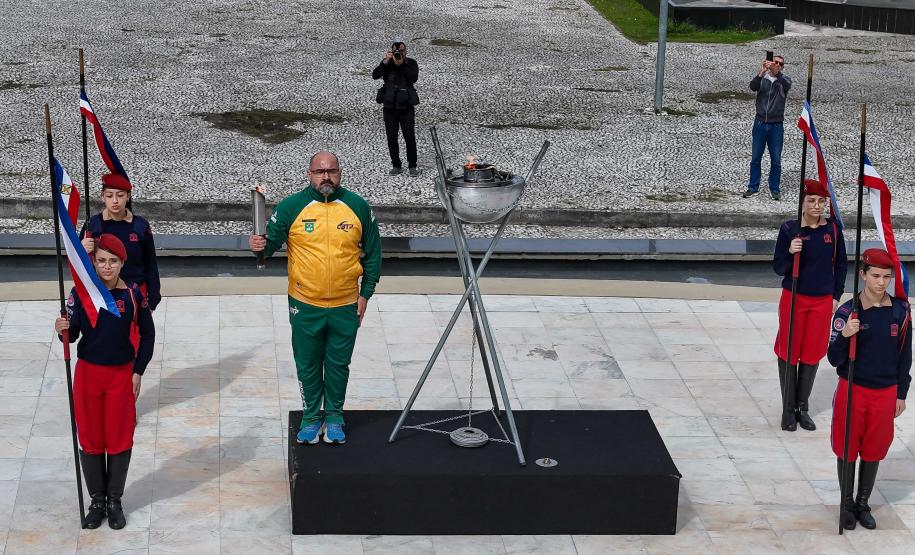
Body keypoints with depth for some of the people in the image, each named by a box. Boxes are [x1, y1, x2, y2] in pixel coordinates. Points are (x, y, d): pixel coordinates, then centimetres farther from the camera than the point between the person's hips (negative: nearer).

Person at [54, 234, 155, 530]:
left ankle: (115, 501, 20)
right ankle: (97, 500, 22)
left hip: (121, 375, -1)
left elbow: (147, 334, 3)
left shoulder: (133, 294, -7)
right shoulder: (80, 292, -6)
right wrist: (63, 330, -26)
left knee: (120, 440, 6)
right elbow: (73, 334, -3)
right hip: (87, 374, 1)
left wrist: (138, 372, 0)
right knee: (90, 439, 8)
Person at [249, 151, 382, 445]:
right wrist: (260, 246, -29)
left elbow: (373, 252, 6)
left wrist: (366, 293, 4)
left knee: (338, 364, 13)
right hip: (305, 306, -1)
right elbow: (272, 239, -5)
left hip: (345, 306, 1)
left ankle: (334, 416, 30)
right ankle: (311, 416, 27)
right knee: (307, 365, 11)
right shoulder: (291, 206, -7)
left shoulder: (358, 207, -2)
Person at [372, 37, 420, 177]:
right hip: (390, 107, 2)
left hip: (406, 107, -2)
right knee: (391, 138, 5)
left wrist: (401, 64, -20)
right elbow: (375, 75, -10)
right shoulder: (387, 64, 5)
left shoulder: (411, 63, 2)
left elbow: (414, 78, -15)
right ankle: (396, 165, 15)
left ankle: (413, 166, 5)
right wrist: (386, 62, -19)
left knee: (410, 137, -5)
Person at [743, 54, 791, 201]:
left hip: (776, 125, 0)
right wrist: (761, 73, -36)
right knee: (756, 158, 6)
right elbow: (753, 87, -19)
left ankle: (775, 189, 15)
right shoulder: (762, 78, 2)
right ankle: (753, 188, 14)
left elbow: (787, 85, -23)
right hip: (760, 124, 0)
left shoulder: (784, 80, 1)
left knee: (776, 160, 5)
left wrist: (776, 72, -38)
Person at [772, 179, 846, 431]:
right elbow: (778, 268, -7)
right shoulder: (789, 229, -9)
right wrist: (790, 253, -26)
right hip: (794, 299, -2)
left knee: (812, 354, 8)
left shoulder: (833, 228, -1)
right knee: (789, 353, 4)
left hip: (823, 301, 2)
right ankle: (788, 409, 15)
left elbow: (841, 264, 10)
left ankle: (802, 408, 21)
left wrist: (836, 296, 5)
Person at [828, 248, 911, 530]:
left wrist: (901, 394, 7)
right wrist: (844, 336, -30)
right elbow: (835, 360, -11)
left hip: (885, 393, 2)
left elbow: (904, 354, 6)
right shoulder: (847, 312, -12)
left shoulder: (900, 310, -5)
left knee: (873, 451, 13)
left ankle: (863, 504, 30)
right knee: (847, 449, 9)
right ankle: (847, 504, 26)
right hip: (852, 390, -2)